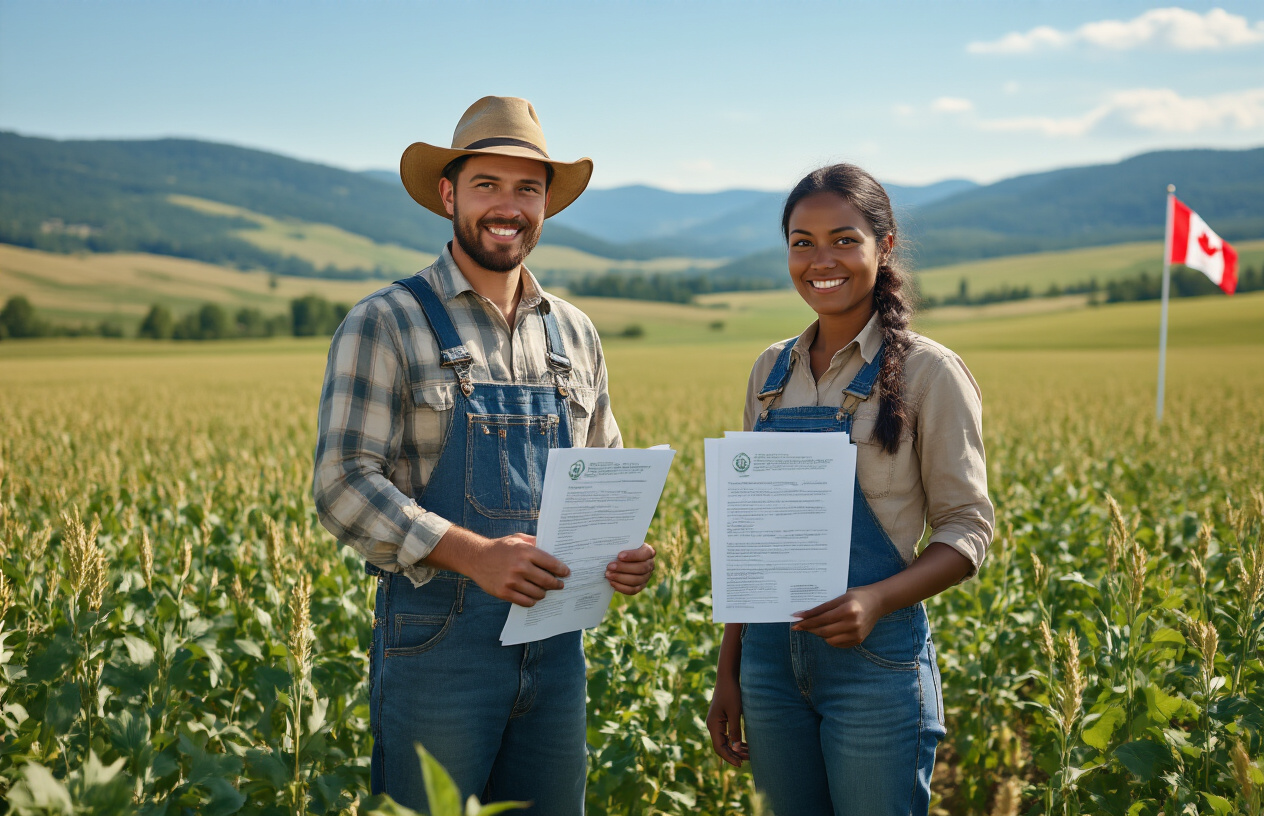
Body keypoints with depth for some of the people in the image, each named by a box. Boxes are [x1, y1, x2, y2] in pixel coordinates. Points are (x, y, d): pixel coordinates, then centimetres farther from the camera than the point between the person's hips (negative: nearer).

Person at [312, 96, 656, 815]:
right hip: (438, 639, -5)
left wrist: (623, 548, -1)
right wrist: (473, 553, -23)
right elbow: (344, 485, -12)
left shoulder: (576, 335, 13)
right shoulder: (385, 324, -5)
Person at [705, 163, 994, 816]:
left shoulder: (927, 372, -7)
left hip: (875, 661, -5)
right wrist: (728, 672, 11)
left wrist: (878, 600, -24)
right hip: (772, 657, 5)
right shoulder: (771, 372, 8)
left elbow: (966, 531, -6)